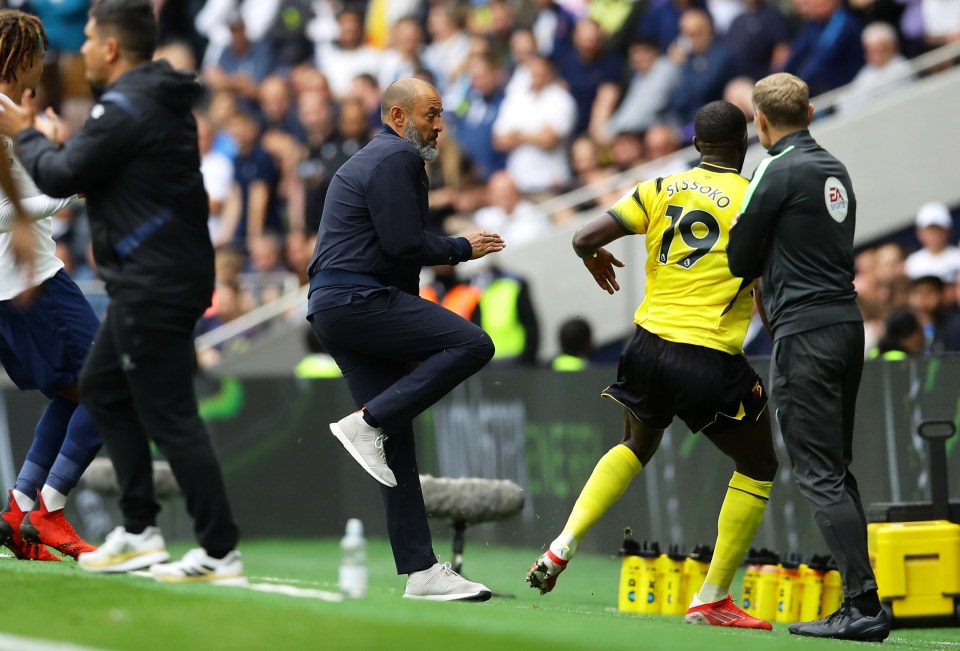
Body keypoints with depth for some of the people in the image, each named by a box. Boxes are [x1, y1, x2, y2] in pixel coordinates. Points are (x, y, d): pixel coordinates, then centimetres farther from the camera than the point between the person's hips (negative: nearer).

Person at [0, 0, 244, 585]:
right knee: (103, 388, 19)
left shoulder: (125, 109, -17)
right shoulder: (161, 99, 13)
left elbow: (61, 177, -12)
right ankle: (140, 531, 21)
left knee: (170, 416, -7)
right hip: (158, 279, 10)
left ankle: (221, 552, -4)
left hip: (155, 286, -10)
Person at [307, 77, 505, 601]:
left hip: (331, 310, 10)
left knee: (396, 439, 6)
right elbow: (404, 244, -15)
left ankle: (420, 570, 2)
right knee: (473, 344, -17)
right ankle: (365, 422, -16)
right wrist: (464, 249, 1)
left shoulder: (367, 160, 28)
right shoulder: (397, 159, -5)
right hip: (358, 300, -10)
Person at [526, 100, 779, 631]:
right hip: (710, 360, -5)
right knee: (758, 466, 15)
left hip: (649, 345, 5)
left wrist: (595, 259, 23)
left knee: (636, 447, 32)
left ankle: (562, 547, 17)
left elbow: (584, 239, -1)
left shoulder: (660, 190, 5)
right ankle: (712, 598, 10)